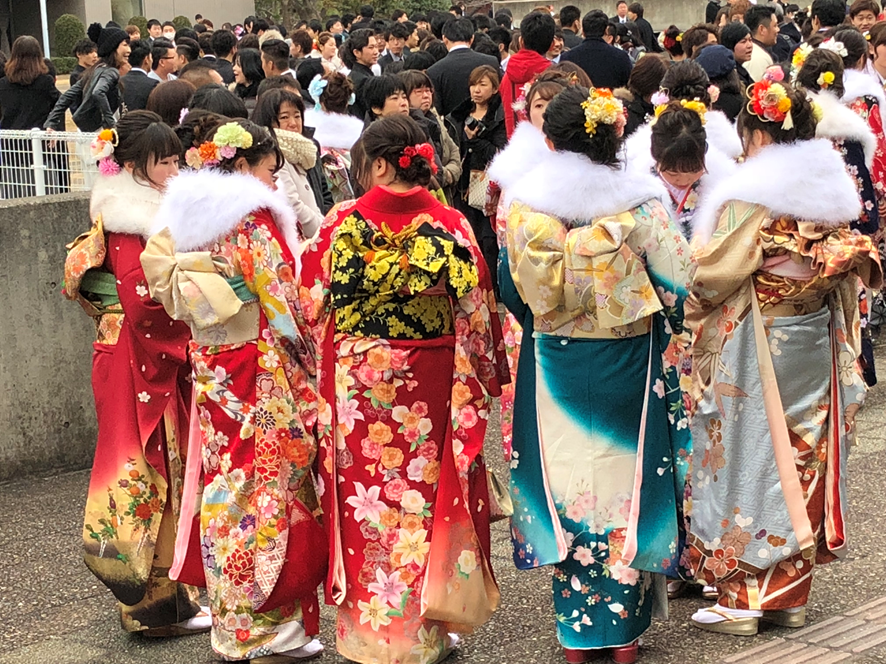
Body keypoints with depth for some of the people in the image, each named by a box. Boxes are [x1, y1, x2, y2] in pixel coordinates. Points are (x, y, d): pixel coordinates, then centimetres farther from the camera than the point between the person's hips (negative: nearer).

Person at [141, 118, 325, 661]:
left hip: (210, 368, 7)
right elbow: (284, 300, -13)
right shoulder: (253, 218, -13)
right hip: (262, 369, -7)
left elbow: (161, 277, 13)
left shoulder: (186, 217, 8)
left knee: (224, 484, 11)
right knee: (269, 485, 0)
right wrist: (308, 354, -1)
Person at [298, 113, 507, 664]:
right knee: (429, 500, 11)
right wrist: (485, 376, 10)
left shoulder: (341, 224, -7)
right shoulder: (450, 226, -7)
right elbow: (475, 313, -3)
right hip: (430, 389, 1)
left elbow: (312, 307, 2)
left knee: (366, 502, 9)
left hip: (357, 388, 0)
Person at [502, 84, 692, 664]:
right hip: (628, 363, -1)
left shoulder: (525, 204, -7)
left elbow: (519, 286, 1)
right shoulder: (639, 201, -10)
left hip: (556, 363, 1)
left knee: (567, 484, 10)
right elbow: (679, 279, -7)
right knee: (625, 483, 10)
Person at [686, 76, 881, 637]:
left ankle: (743, 597, 6)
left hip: (756, 349, -6)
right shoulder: (831, 191, 5)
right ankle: (791, 593, 19)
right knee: (802, 461, 12)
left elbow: (717, 272, -16)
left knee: (752, 463, 1)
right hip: (817, 344, 7)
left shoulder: (750, 195, -16)